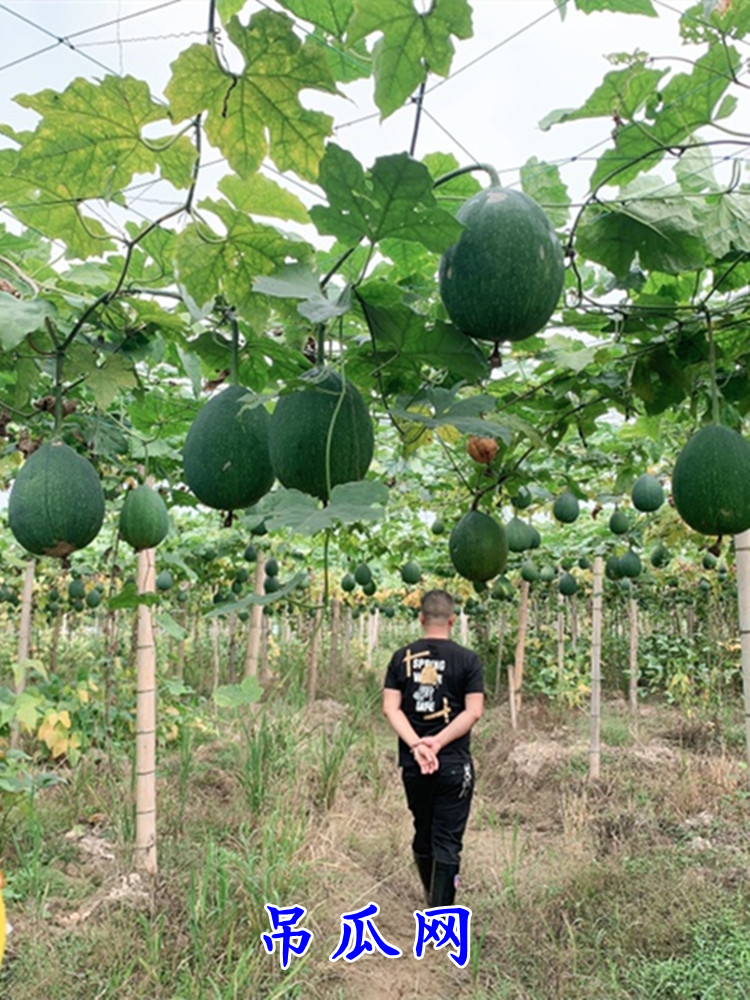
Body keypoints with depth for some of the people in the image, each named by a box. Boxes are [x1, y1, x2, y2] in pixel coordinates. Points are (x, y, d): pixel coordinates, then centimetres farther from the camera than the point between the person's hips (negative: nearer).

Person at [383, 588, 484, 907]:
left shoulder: (402, 657, 2)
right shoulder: (467, 659, -4)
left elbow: (391, 707, -5)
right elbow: (473, 711, -11)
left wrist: (417, 744, -13)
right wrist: (438, 743, -14)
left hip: (412, 764, 3)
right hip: (454, 765, -3)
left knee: (423, 833, 20)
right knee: (447, 842, 3)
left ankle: (432, 899, 39)